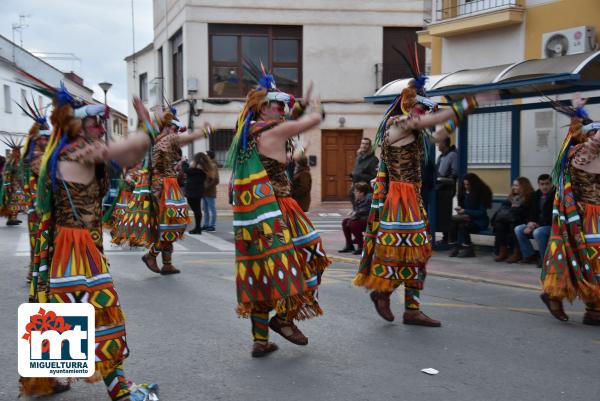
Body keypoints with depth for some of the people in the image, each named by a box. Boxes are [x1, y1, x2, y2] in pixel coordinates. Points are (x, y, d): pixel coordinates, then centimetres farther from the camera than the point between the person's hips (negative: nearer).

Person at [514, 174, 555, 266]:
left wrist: (537, 224, -21)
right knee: (518, 229, -6)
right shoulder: (536, 195, 9)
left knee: (537, 232, -35)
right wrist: (530, 222, -7)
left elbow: (552, 217, -20)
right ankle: (530, 255, 2)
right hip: (537, 224, 8)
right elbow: (533, 212, 14)